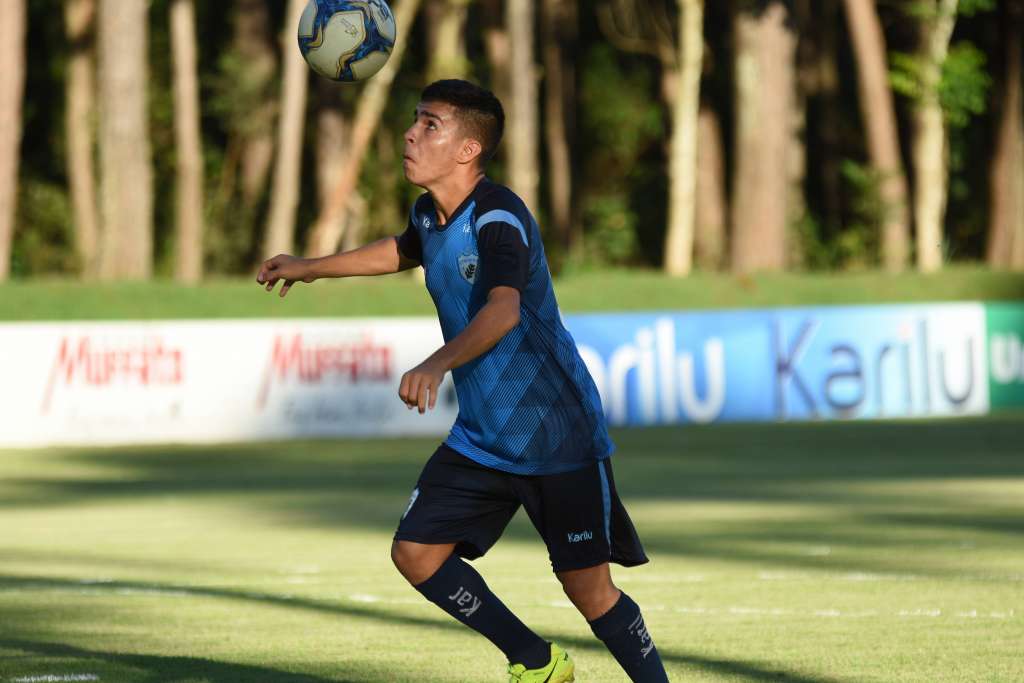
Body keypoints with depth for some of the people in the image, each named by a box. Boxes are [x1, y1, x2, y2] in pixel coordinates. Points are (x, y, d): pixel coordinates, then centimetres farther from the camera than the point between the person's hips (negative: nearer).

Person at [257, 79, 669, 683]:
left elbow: (503, 311, -41)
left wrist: (438, 364, -57)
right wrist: (311, 268, 37)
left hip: (558, 433, -8)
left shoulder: (499, 218, -23)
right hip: (482, 436, 8)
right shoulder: (429, 214, 4)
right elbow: (403, 250, 30)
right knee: (416, 552, 1)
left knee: (588, 589, -9)